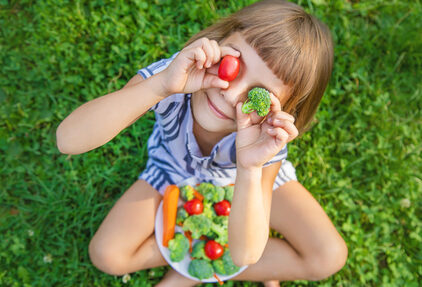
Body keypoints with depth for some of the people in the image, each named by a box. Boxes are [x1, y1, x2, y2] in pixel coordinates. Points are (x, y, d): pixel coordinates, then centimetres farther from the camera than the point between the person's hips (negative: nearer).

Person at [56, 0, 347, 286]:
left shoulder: (268, 138, -35)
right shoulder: (170, 74, -36)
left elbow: (244, 254, -36)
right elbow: (68, 139, -46)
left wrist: (250, 170, -52)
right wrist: (161, 84, -58)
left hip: (253, 177, 0)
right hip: (175, 171, 1)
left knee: (329, 256, -12)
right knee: (106, 255, -13)